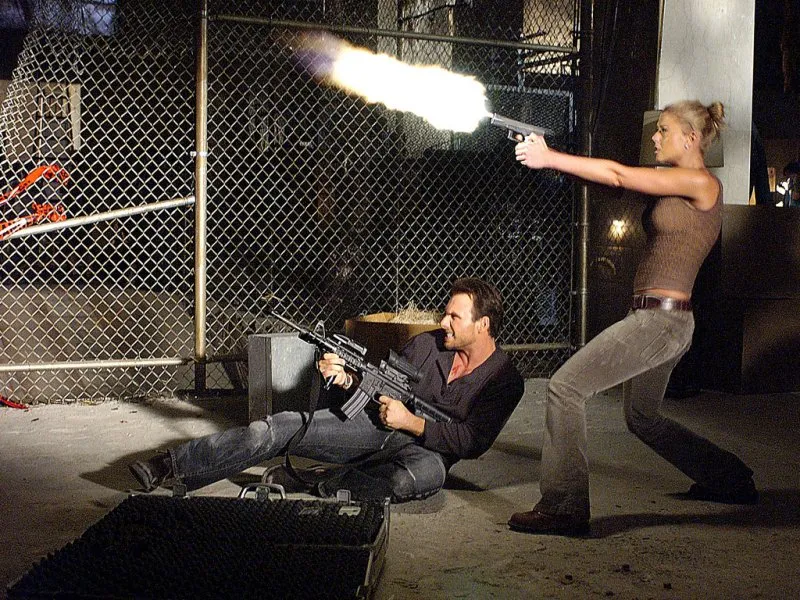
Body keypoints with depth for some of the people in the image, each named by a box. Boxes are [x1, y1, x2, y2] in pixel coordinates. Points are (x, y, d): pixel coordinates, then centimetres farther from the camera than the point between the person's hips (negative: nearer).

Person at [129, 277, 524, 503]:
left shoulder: (505, 381, -7)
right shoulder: (426, 344, 4)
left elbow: (473, 443, -15)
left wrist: (413, 422, -19)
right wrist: (347, 380, -10)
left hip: (424, 449, -4)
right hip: (376, 426, 4)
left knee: (430, 472, -43)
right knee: (283, 426, -15)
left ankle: (313, 487, -32)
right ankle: (170, 467, -15)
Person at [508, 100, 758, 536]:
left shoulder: (702, 184, -12)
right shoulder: (675, 185, 15)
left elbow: (619, 176, -16)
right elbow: (620, 180, 8)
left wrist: (550, 158, -14)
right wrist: (552, 159, -2)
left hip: (660, 319, -10)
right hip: (653, 319, 10)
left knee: (565, 386, -13)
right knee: (643, 420, 24)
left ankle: (563, 508, -9)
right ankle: (731, 480, 38)